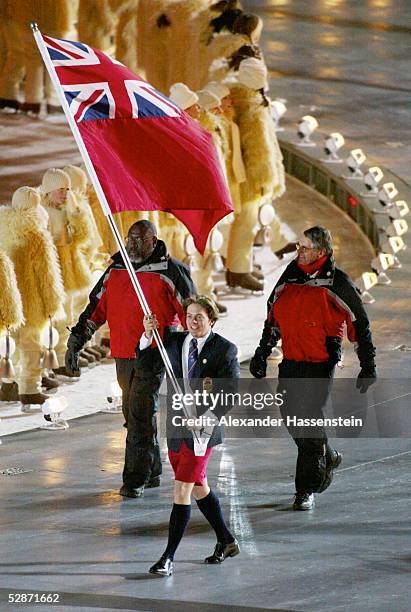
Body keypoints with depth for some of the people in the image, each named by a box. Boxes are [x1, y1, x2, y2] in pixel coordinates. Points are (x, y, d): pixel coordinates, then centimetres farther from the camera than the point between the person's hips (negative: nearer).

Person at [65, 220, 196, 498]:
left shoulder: (169, 271, -5)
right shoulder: (115, 271, 12)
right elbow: (96, 308, 18)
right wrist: (76, 341, 13)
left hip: (152, 356, -6)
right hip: (123, 355, 6)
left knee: (141, 415, -12)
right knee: (134, 413, 12)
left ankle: (136, 479, -10)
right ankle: (152, 472, 24)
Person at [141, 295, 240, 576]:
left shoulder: (225, 349, -7)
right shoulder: (175, 341, 6)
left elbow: (232, 390, -10)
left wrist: (210, 417, -22)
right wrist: (148, 335, -14)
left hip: (202, 427, -6)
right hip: (176, 427, 6)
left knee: (182, 489, -11)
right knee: (198, 488, 17)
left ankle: (169, 557, -9)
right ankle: (227, 541, 34)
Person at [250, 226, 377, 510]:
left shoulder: (338, 284, -7)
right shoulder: (290, 276, 9)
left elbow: (360, 326, -1)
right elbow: (274, 318, 20)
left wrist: (368, 366, -1)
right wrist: (262, 354, 21)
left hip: (321, 364, -6)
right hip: (291, 362, 6)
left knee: (309, 419, -11)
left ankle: (307, 490, -3)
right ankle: (328, 457, 34)